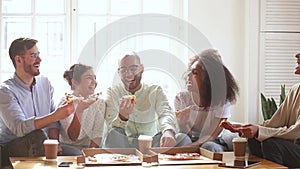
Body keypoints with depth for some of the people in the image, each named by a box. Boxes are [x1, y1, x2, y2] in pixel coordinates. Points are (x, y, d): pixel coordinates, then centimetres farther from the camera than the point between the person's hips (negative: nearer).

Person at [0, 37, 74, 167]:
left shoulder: (45, 83, 10)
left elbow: (52, 121, 10)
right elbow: (19, 128, -25)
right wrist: (55, 116, -35)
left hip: (41, 147, 5)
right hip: (11, 150, -4)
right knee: (37, 136, -34)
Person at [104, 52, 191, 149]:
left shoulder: (155, 91, 7)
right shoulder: (113, 92, 3)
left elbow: (165, 113, -13)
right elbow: (113, 127, -9)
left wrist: (168, 131, -39)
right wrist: (122, 116, -35)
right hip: (126, 144, -1)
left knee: (182, 138, -24)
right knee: (113, 134, -34)